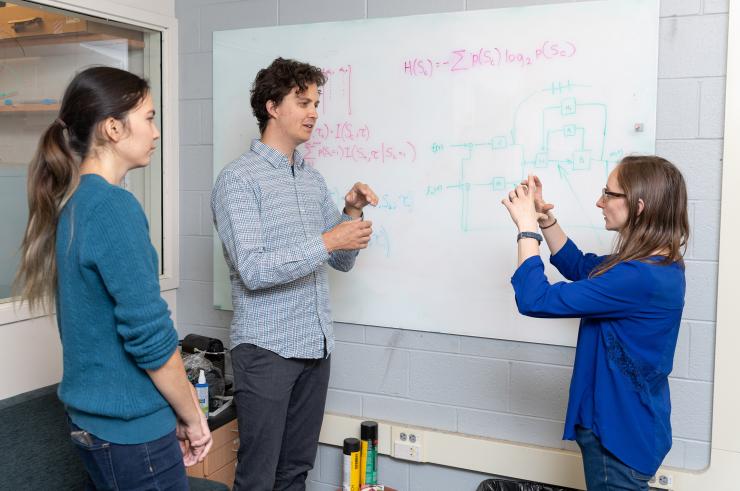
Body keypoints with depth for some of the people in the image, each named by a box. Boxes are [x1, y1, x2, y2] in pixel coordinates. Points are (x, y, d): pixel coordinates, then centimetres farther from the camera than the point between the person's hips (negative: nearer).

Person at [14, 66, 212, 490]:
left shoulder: (72, 203, 6)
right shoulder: (115, 207, -21)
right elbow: (150, 337, -22)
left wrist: (182, 406, 13)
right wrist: (191, 415, -7)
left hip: (90, 419, 9)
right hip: (132, 428, -8)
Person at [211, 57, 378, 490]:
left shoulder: (313, 179, 12)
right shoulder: (237, 179, -9)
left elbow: (342, 260, 14)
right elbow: (253, 270, -19)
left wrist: (351, 211, -2)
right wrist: (326, 241, -21)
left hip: (316, 345, 7)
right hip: (266, 349, -6)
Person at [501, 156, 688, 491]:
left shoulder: (639, 278, -30)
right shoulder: (659, 265, 2)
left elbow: (535, 300, -29)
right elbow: (580, 267, 17)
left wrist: (527, 227, -18)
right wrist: (545, 219, 3)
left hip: (620, 434, -9)